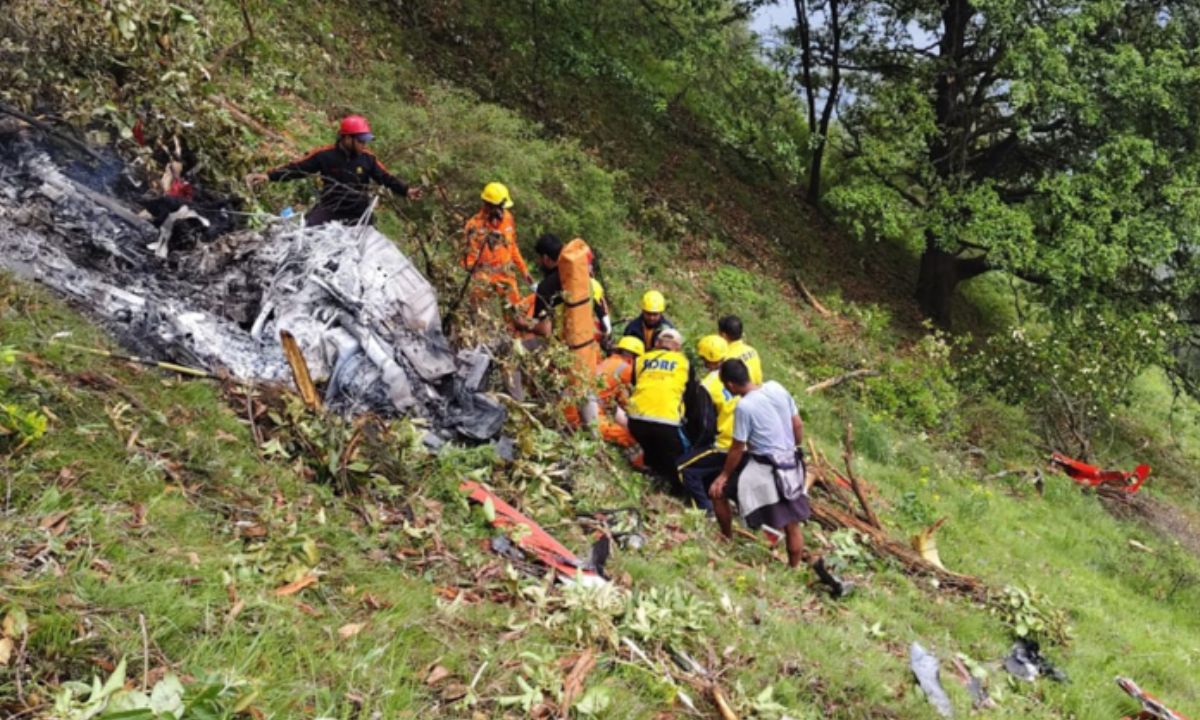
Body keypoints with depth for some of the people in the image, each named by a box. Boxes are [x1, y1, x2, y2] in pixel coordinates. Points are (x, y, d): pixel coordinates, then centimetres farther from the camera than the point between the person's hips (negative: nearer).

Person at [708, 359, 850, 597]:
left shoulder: (744, 406, -20)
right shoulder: (777, 388, -1)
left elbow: (737, 448, -12)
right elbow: (798, 425, 7)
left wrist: (724, 476, 1)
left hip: (764, 470, -7)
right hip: (791, 465, 7)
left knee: (718, 492, 13)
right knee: (792, 524, 15)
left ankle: (727, 542, 27)